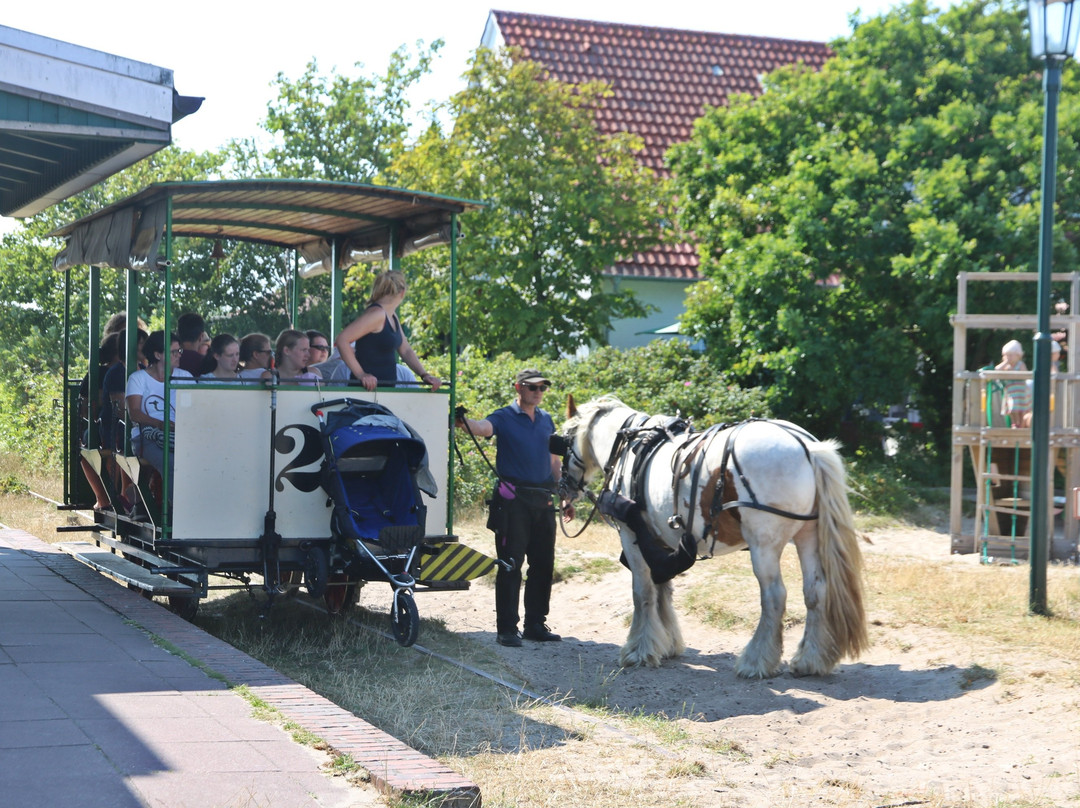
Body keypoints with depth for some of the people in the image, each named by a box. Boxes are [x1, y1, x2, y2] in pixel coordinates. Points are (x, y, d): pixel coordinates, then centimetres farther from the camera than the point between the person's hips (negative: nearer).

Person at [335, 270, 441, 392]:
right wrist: (360, 374, -24)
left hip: (386, 387, 9)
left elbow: (405, 350, 21)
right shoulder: (377, 314, -13)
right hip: (368, 388, -9)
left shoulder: (392, 316, 16)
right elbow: (342, 339, -21)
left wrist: (424, 375, 7)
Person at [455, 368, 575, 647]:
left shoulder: (546, 421, 14)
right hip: (513, 499, -6)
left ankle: (536, 624, 20)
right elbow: (483, 428, -25)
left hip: (543, 500, 6)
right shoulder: (504, 418, -3)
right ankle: (506, 629, 0)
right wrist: (463, 422, -47)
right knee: (510, 565, -4)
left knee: (543, 564, 9)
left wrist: (566, 497, 17)